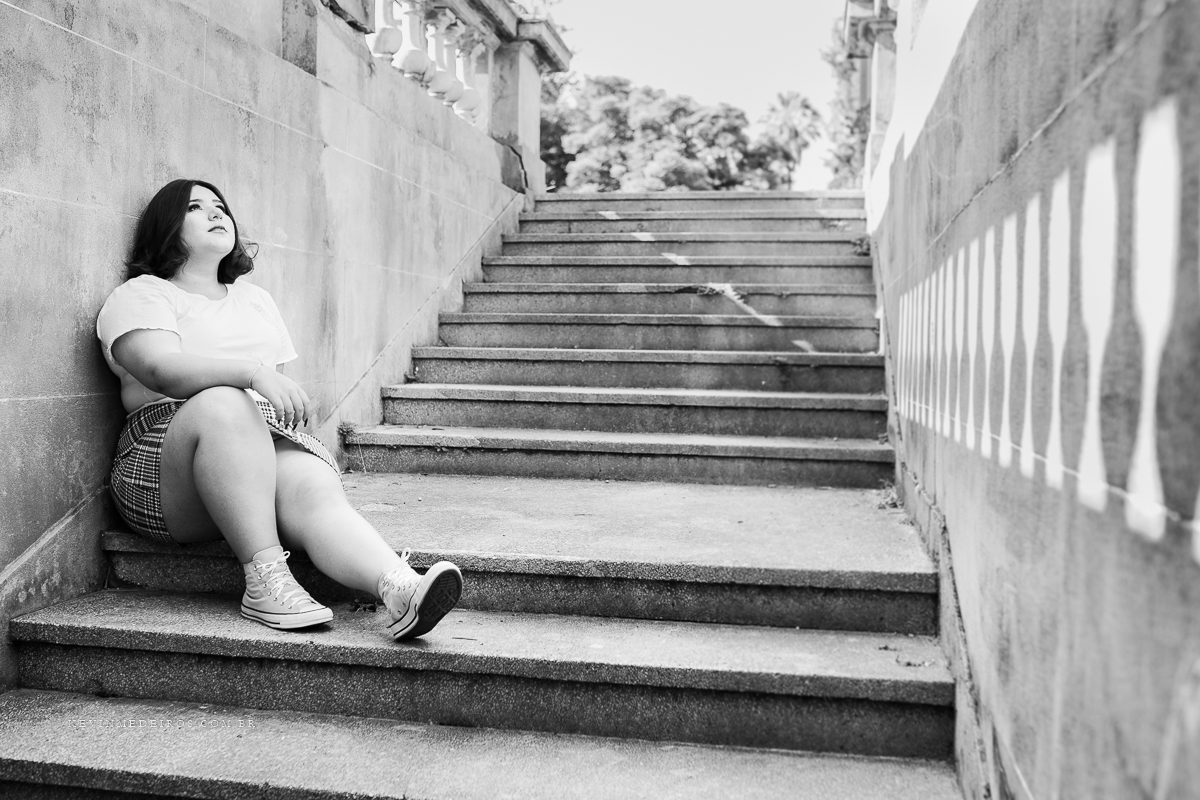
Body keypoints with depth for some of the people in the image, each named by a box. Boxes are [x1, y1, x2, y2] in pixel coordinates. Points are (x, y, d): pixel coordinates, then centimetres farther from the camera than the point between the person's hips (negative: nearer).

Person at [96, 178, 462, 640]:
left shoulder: (255, 299, 29)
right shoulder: (142, 295, 8)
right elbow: (163, 370, -14)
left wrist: (290, 401, 2)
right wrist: (254, 374, -28)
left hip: (266, 443, 4)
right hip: (165, 454, -4)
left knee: (315, 489, -31)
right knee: (223, 404, -37)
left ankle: (402, 591, -59)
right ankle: (265, 579, -43)